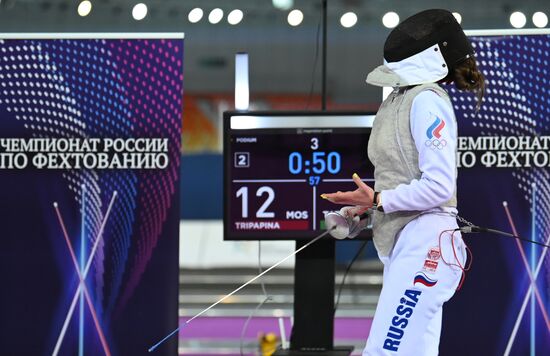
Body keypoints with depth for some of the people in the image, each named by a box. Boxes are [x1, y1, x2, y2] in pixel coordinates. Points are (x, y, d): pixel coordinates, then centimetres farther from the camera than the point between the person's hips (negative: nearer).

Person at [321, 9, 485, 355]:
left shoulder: (426, 100, -12)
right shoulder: (396, 102, 16)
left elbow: (438, 186, -19)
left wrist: (377, 201, -14)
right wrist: (360, 210, 9)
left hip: (424, 244, -10)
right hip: (402, 245, 10)